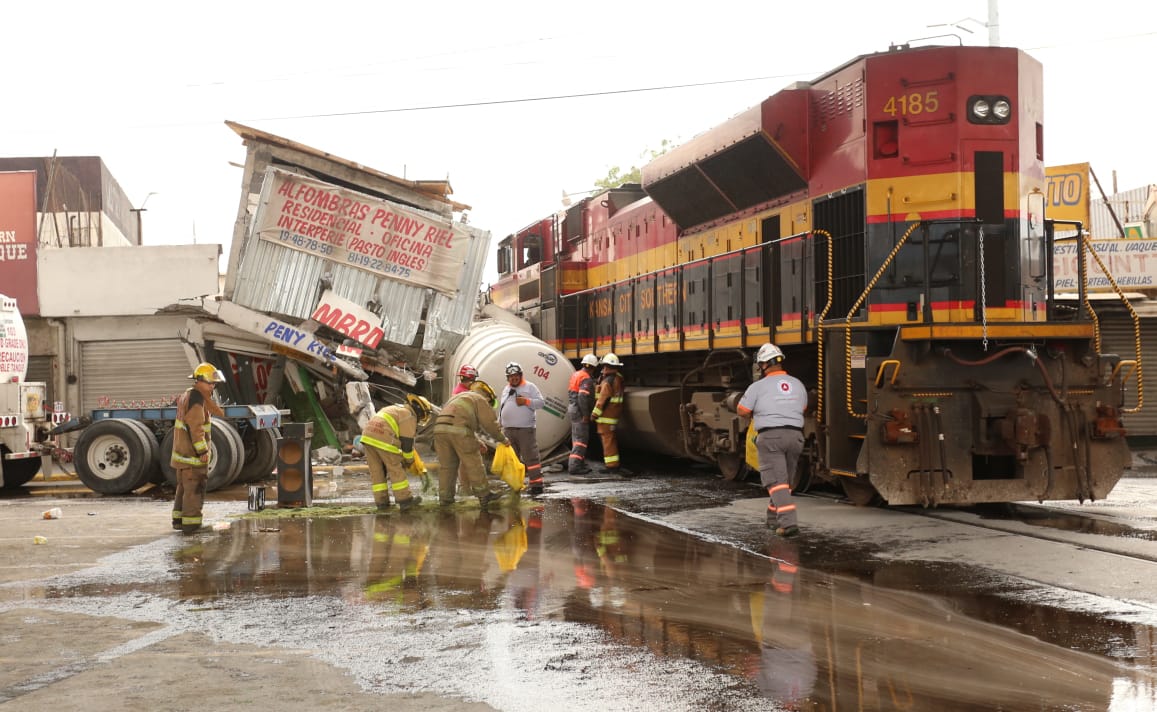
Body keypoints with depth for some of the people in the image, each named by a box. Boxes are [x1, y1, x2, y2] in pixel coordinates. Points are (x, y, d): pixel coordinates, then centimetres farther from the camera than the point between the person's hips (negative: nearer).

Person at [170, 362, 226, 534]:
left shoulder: (187, 395, 15)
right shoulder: (196, 399, -19)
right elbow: (196, 427, -23)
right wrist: (202, 451, -21)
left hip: (182, 450, 10)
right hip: (193, 453, -10)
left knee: (184, 486, 19)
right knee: (194, 488, -6)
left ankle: (179, 519, 27)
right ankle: (191, 523, -5)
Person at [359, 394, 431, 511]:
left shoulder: (397, 409, 29)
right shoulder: (409, 416, 2)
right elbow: (407, 441, 0)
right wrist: (409, 461, 12)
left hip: (367, 436, 8)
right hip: (383, 440, -8)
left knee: (376, 471, 11)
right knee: (396, 470, 2)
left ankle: (381, 502, 13)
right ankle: (405, 499, 6)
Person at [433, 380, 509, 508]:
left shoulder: (458, 397, 36)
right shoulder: (480, 399, 14)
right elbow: (490, 424, 9)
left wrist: (478, 442, 38)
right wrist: (503, 439, 22)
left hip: (440, 428, 6)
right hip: (459, 430, -6)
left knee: (446, 465, 15)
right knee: (474, 464, 4)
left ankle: (445, 498, 16)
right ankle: (483, 496, 9)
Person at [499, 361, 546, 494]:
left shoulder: (529, 387, 0)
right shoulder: (506, 390, 18)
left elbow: (541, 402, -6)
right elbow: (502, 409, 23)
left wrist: (526, 401, -17)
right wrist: (499, 425, 18)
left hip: (526, 429, -6)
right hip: (508, 430, 6)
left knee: (530, 457, -9)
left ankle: (536, 484, -8)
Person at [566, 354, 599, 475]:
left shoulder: (576, 375, 13)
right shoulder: (587, 379, -16)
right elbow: (583, 397, -25)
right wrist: (585, 415, -21)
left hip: (573, 409, 10)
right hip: (580, 412, -10)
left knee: (577, 438, 16)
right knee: (581, 439, -8)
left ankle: (579, 463, 24)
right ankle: (574, 466, -13)